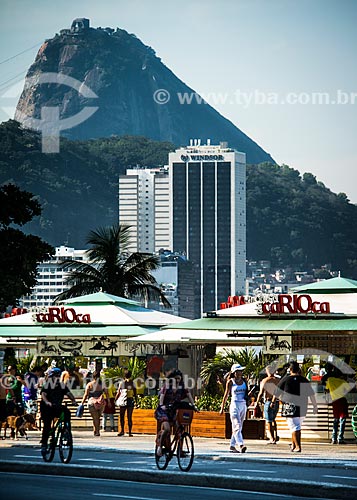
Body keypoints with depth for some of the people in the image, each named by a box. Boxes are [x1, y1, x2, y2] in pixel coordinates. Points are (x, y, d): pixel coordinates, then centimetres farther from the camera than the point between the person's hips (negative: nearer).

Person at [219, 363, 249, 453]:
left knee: (237, 427, 9)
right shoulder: (230, 382, -2)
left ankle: (232, 445, 17)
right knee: (237, 426, -15)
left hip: (243, 405, 5)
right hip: (235, 405, -5)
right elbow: (226, 395, 3)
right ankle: (241, 445, -27)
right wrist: (222, 408, 4)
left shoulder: (244, 381, 10)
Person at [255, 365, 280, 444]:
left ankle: (272, 439, 3)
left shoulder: (264, 381, -8)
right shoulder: (278, 380, 1)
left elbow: (261, 393, -9)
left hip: (268, 401, -4)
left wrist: (257, 402, 3)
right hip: (276, 402, 4)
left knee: (269, 421, 4)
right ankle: (276, 435, 11)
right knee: (273, 419, 23)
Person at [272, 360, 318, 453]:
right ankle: (293, 444, 25)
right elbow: (311, 394, 8)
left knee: (294, 427, -4)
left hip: (290, 407, -3)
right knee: (297, 426, 17)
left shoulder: (286, 379, -2)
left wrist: (273, 402, 20)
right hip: (302, 409, 3)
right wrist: (315, 406, 16)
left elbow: (277, 392, 5)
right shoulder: (304, 380, 5)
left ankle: (297, 446, -14)